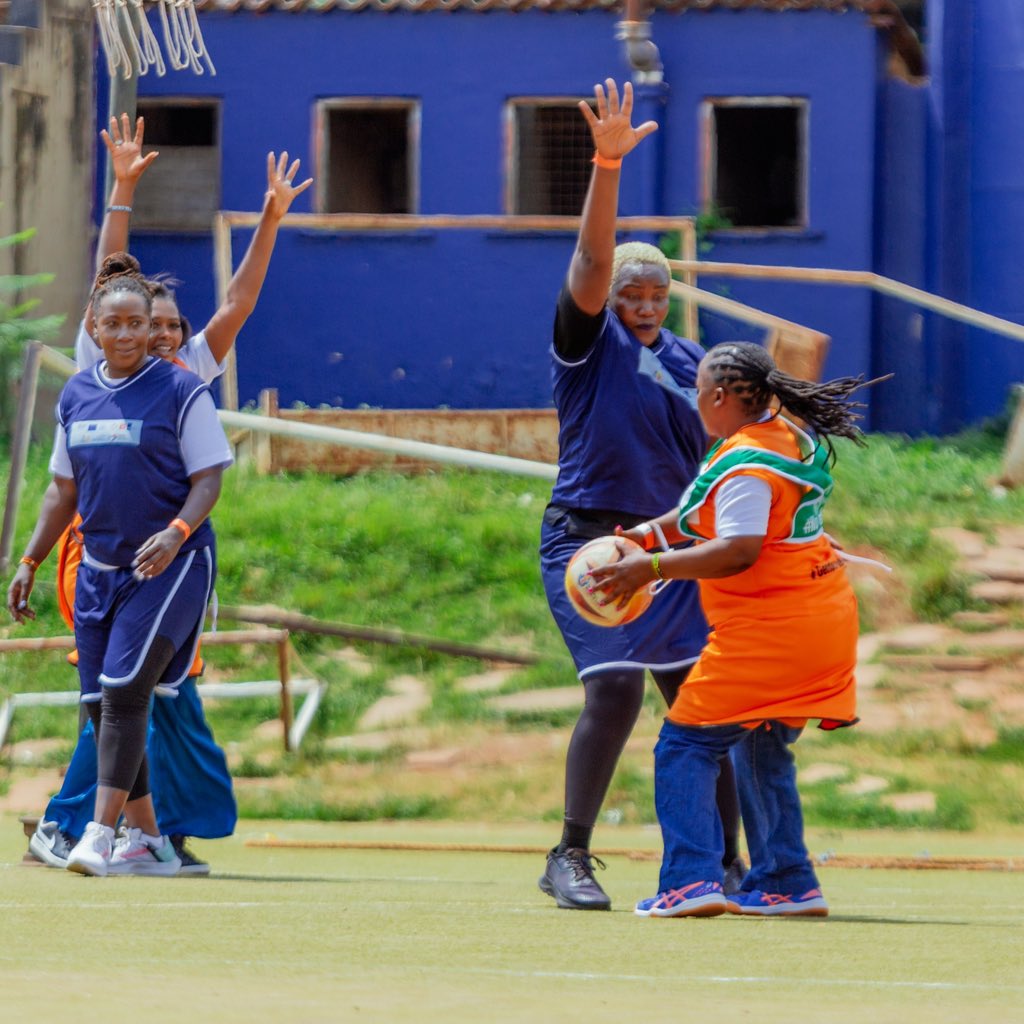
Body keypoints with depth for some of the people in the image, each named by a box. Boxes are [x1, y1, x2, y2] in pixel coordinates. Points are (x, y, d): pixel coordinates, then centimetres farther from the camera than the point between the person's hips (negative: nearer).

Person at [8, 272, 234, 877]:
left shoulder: (181, 392, -6)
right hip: (100, 568, 6)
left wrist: (177, 533, -25)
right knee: (101, 706, 4)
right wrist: (30, 564, 14)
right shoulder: (77, 396, 10)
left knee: (125, 689, -17)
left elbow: (209, 480, -8)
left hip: (170, 567, -6)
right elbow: (64, 491, 18)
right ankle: (148, 841, 13)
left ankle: (101, 834, -18)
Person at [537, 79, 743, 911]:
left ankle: (724, 862, 12)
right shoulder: (589, 341, -1)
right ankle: (571, 858, -8)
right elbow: (592, 258, -17)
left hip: (672, 548, 5)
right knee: (614, 688, -18)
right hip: (590, 538, -5)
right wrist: (607, 165, -29)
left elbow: (716, 455, 21)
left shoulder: (689, 362, 13)